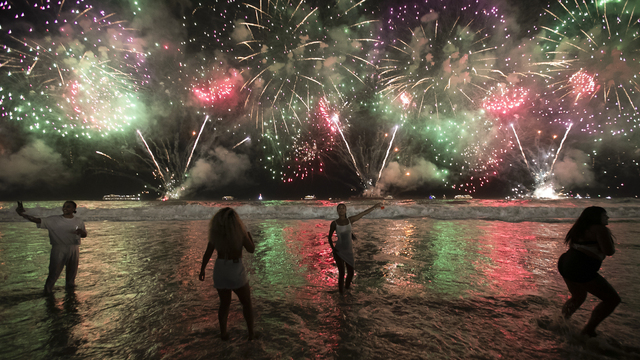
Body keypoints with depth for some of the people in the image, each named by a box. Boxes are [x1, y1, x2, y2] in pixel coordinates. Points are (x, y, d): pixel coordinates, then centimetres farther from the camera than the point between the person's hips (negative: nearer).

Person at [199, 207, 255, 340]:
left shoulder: (215, 232, -5)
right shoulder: (240, 232, -15)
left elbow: (207, 253, 0)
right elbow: (251, 249, -5)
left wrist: (202, 270, 12)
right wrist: (248, 233, 10)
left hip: (219, 270, 4)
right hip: (236, 271, -4)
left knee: (224, 304, 23)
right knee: (247, 303, 14)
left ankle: (223, 333, 26)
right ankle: (251, 333, 16)